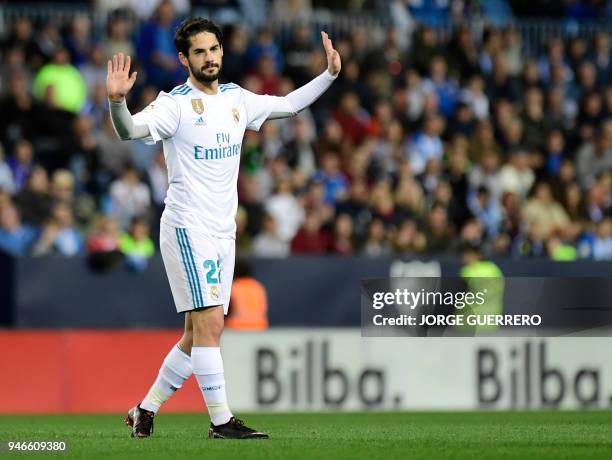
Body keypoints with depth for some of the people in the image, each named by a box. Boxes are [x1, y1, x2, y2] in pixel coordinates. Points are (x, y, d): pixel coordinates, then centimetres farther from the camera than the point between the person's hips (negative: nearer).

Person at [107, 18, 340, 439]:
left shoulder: (237, 99, 11)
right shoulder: (176, 104, -10)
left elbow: (289, 105, 25)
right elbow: (131, 131, -25)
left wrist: (329, 75, 18)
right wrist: (117, 101, -44)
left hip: (223, 231, 7)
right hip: (187, 228, -7)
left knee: (200, 333, 8)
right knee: (210, 321, -15)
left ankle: (146, 410, 18)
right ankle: (221, 420, -11)